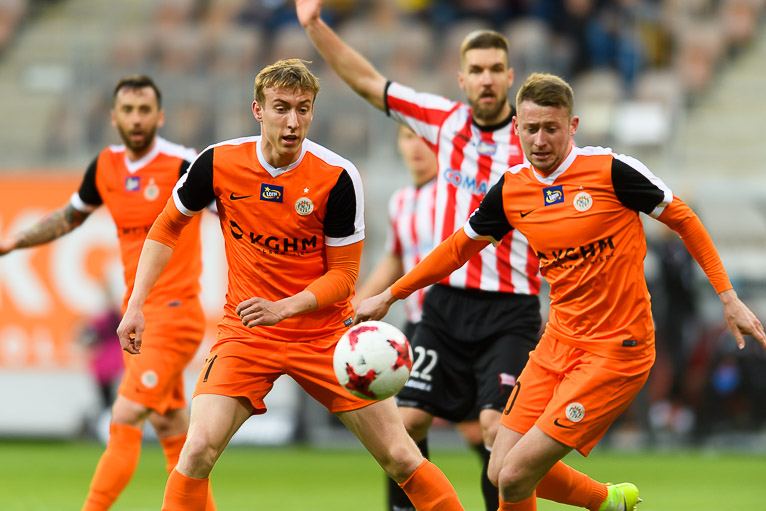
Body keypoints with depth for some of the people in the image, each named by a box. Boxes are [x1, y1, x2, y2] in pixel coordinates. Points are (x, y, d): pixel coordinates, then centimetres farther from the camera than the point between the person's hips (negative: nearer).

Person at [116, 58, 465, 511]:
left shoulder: (337, 177, -15)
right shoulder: (219, 163, -10)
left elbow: (344, 274, -9)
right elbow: (168, 226, 8)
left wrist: (284, 307, -26)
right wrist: (136, 304, 1)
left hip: (325, 333, -1)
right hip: (245, 334, 1)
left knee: (401, 459, -4)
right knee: (199, 451, -19)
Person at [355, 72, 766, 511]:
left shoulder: (611, 170, -13)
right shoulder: (511, 189, 3)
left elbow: (682, 219, -2)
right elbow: (460, 246, 18)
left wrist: (728, 298, -3)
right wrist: (389, 296, 21)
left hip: (615, 352, -6)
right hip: (558, 343, 6)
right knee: (501, 472, 5)